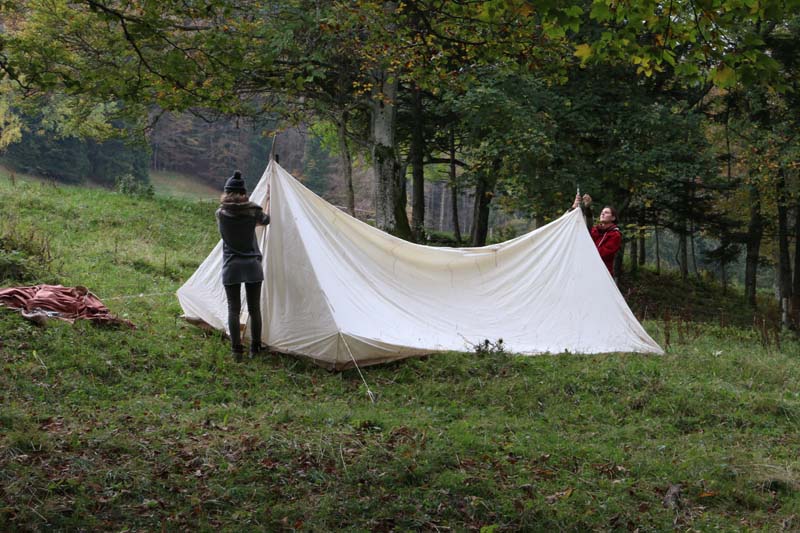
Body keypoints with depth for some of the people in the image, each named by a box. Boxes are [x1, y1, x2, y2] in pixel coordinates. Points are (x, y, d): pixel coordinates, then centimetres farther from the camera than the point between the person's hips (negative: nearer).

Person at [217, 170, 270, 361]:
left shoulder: (221, 213, -4)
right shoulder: (252, 211, -2)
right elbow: (266, 220, 19)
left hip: (231, 267, 0)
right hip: (252, 266, 0)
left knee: (233, 308, 4)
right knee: (254, 308, 9)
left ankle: (236, 350, 1)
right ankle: (255, 349, 14)